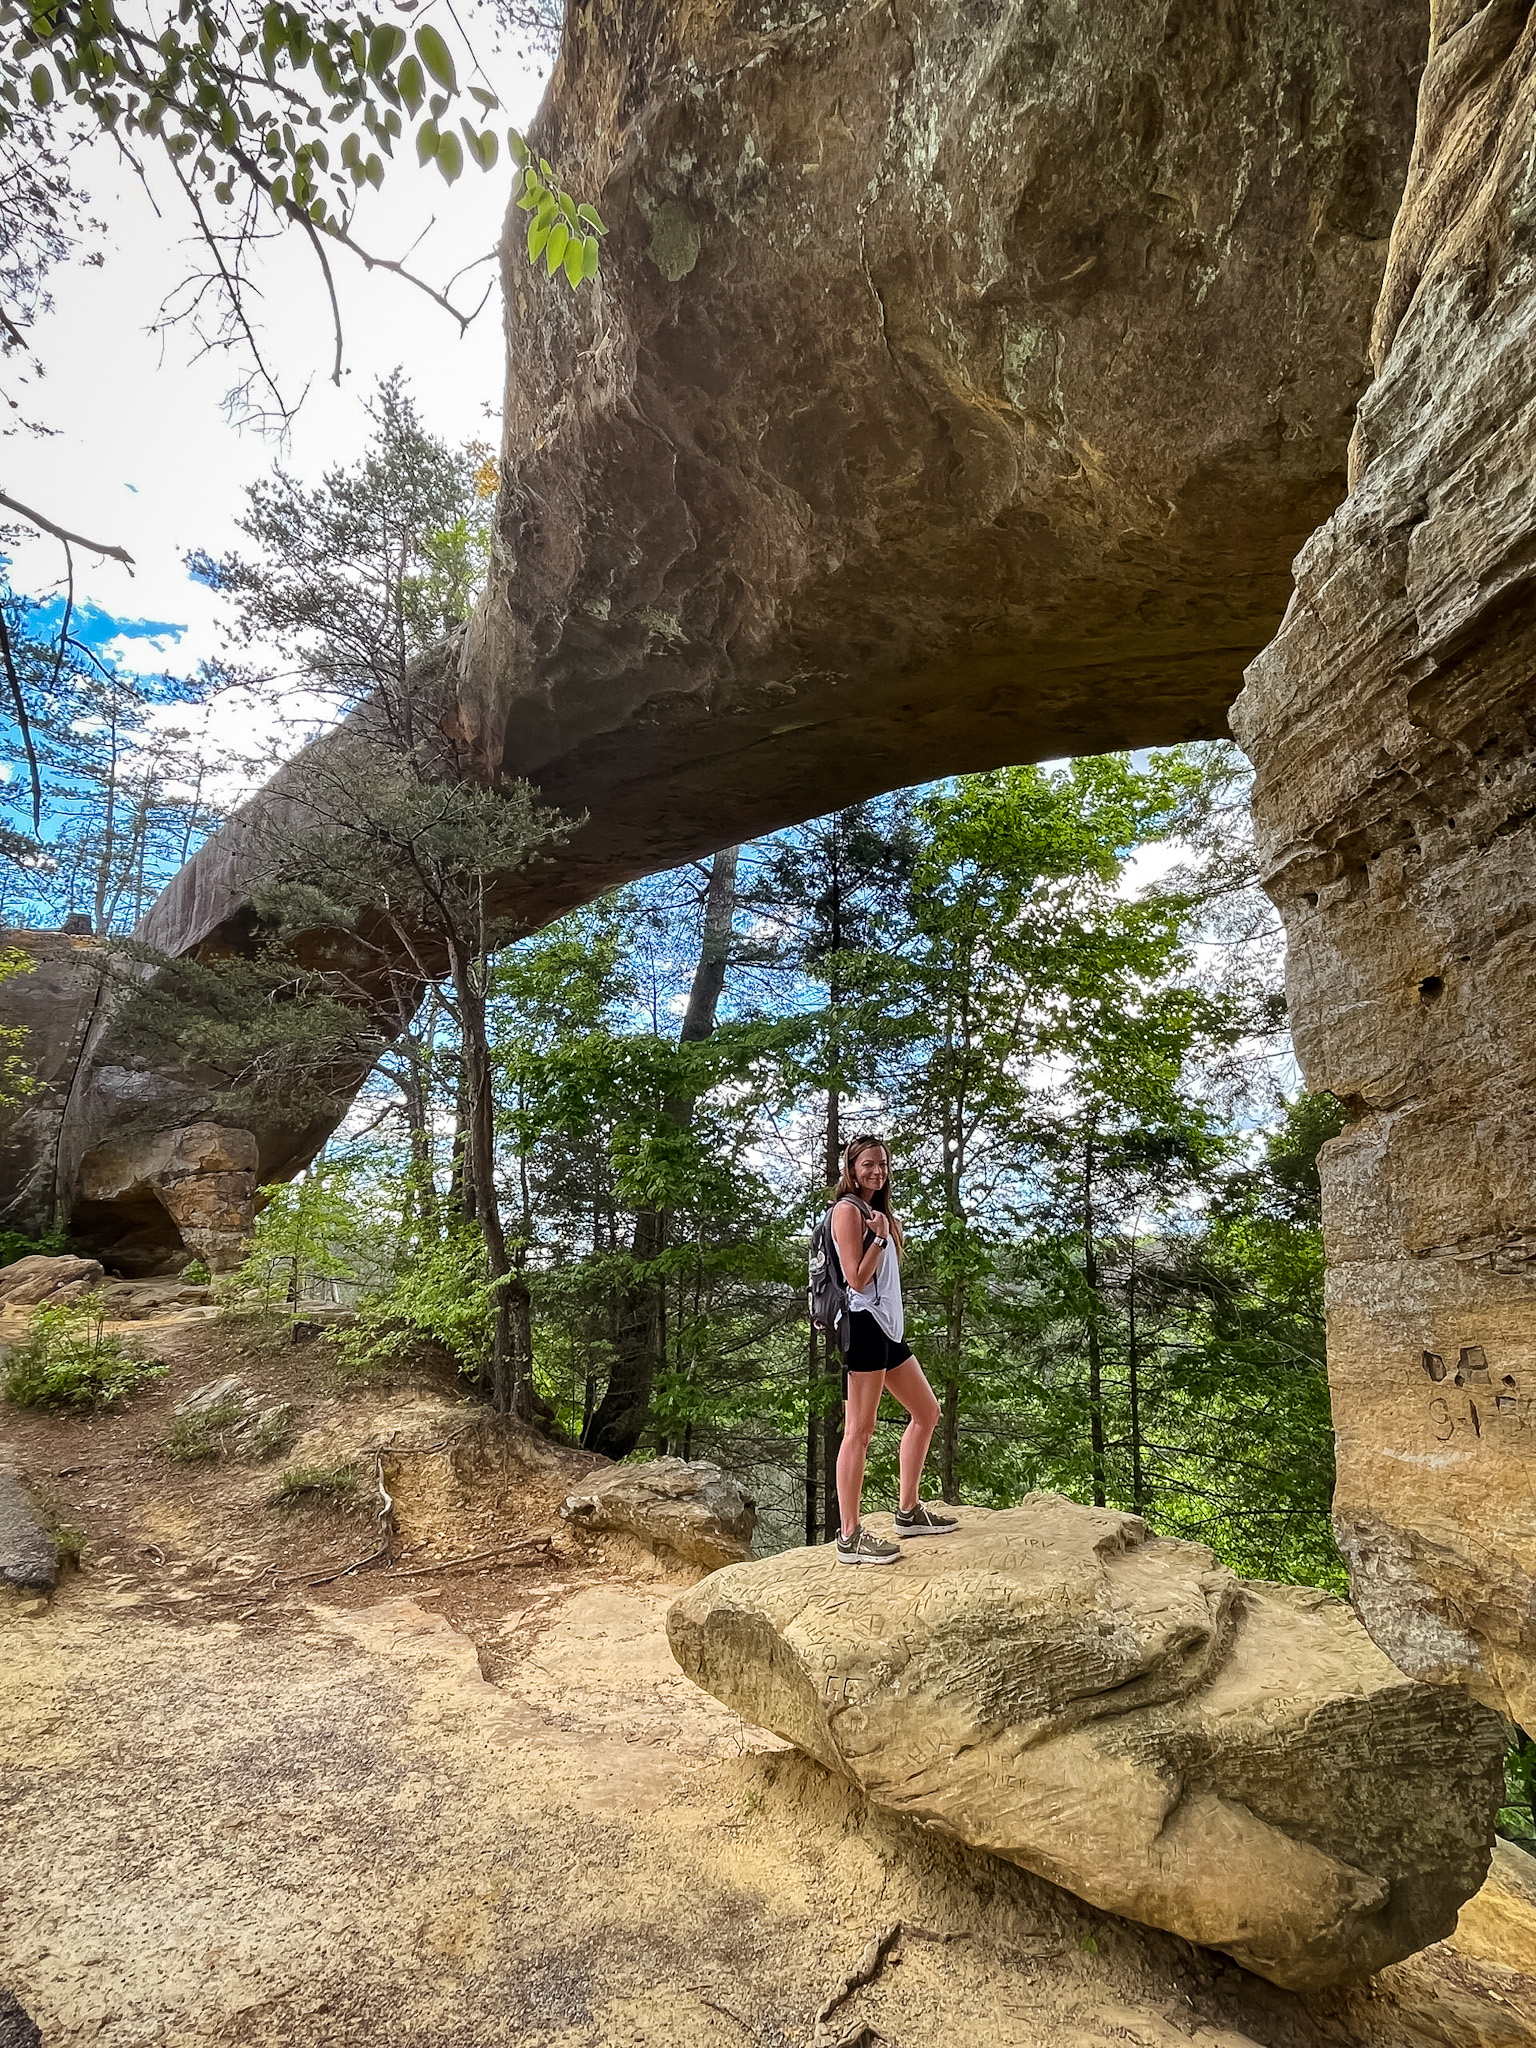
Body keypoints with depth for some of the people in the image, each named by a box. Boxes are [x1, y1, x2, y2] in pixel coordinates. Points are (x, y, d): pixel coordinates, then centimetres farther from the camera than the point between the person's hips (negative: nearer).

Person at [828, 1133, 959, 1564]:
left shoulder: (876, 1211, 20)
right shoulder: (847, 1210, -8)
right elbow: (857, 1279, -15)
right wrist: (881, 1237, -17)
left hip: (887, 1326, 10)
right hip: (863, 1323, -10)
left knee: (927, 1412, 16)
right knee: (860, 1430, -7)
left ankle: (908, 1511, 26)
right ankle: (850, 1538, -2)